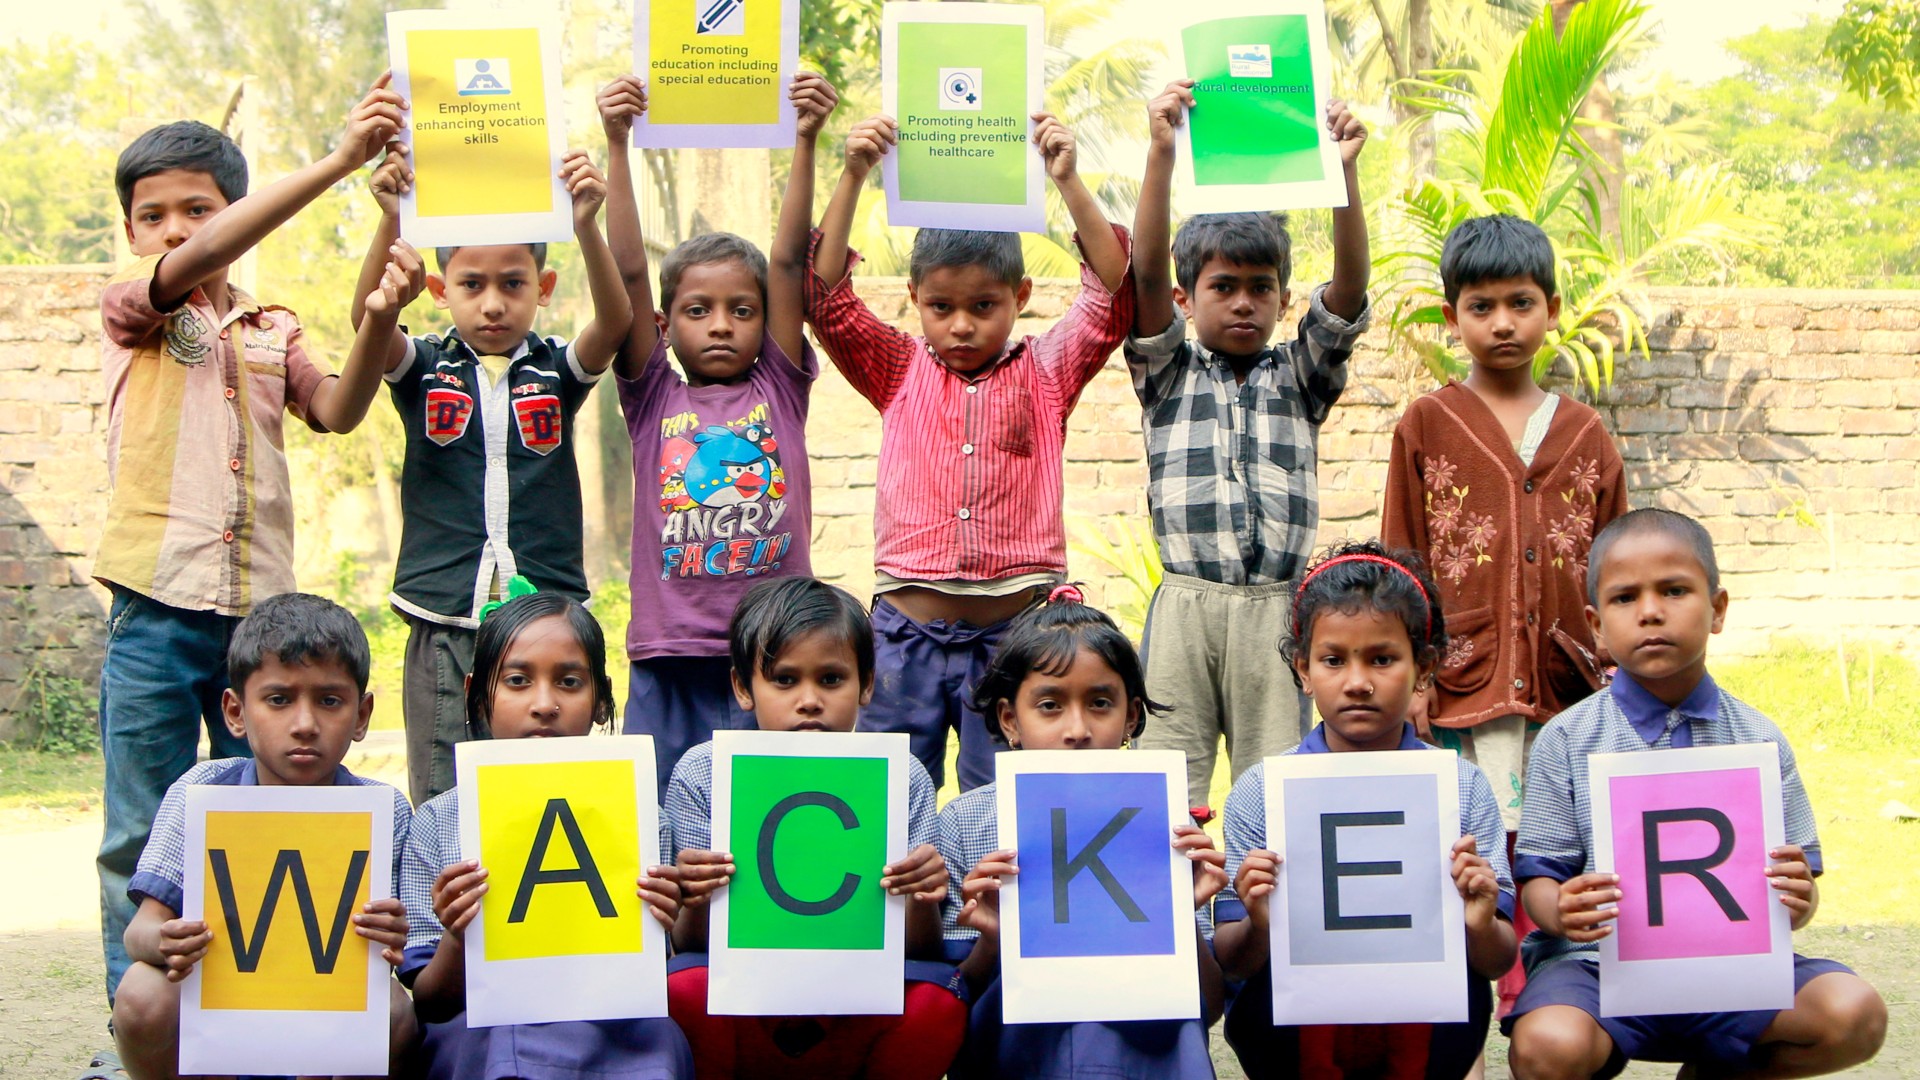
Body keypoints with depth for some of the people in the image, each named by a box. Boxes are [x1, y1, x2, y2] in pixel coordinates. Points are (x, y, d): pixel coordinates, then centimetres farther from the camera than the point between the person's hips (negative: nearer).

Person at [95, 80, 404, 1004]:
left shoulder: (273, 331, 13)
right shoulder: (129, 311, 1)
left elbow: (337, 411, -2)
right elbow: (199, 261, -17)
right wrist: (336, 161, -24)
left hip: (260, 610, 4)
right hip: (156, 610, -4)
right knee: (142, 837, 2)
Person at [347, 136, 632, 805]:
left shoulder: (557, 370, 5)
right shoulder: (422, 369, 5)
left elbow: (615, 321, -13)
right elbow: (368, 322, -14)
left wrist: (585, 225, -31)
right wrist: (390, 222, -31)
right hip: (444, 626, 0)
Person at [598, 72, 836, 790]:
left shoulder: (779, 391, 10)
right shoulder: (654, 398, 9)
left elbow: (790, 261, 2)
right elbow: (627, 270, 2)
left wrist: (806, 141, -5)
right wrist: (618, 145, -4)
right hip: (669, 659, 0)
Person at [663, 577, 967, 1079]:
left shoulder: (902, 780, -2)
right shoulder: (701, 776, -3)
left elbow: (916, 951, -2)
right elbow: (690, 947, -4)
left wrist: (921, 904, -25)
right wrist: (696, 905, -27)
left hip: (855, 1025, 1)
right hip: (740, 1020, 0)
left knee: (936, 998, -29)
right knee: (685, 988, -32)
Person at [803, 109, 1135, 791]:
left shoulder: (1045, 374, 6)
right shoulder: (900, 373, 7)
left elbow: (1114, 293, -6)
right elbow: (826, 298, -3)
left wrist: (1068, 182, -16)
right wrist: (852, 179, -12)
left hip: (1015, 632, -1)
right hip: (907, 631, 1)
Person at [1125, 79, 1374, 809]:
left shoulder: (1300, 377, 14)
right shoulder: (1167, 372, 11)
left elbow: (1349, 288, 0)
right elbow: (1145, 271, -4)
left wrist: (1344, 173, -15)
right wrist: (1161, 153, -17)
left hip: (1278, 607, 1)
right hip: (1185, 605, -1)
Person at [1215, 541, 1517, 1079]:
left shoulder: (1463, 788, 2)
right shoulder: (1260, 791, 0)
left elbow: (1500, 961, 0)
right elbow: (1231, 963, -2)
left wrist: (1481, 928, -22)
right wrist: (1260, 927, -24)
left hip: (1421, 1033, 1)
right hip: (1293, 1032, -1)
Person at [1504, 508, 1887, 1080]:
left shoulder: (1759, 741, 6)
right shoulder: (1567, 741, 1)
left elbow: (1799, 877, 9)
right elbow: (1538, 876, -1)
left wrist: (1798, 899, -15)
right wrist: (1559, 911, -24)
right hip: (1601, 967, -3)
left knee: (1855, 1015, -23)